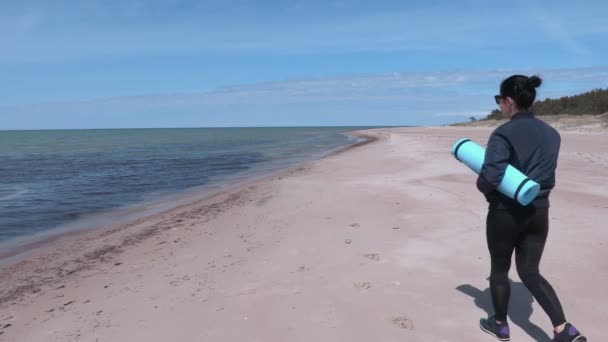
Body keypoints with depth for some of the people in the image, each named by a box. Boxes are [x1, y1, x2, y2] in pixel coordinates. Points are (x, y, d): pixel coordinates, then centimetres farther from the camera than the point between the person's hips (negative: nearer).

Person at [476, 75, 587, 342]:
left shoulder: (503, 134, -17)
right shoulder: (551, 134, 5)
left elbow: (489, 179, -24)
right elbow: (547, 176, 12)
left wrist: (481, 185, -4)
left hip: (506, 213, -6)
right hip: (538, 212, 6)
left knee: (499, 269, 14)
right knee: (530, 272, 16)